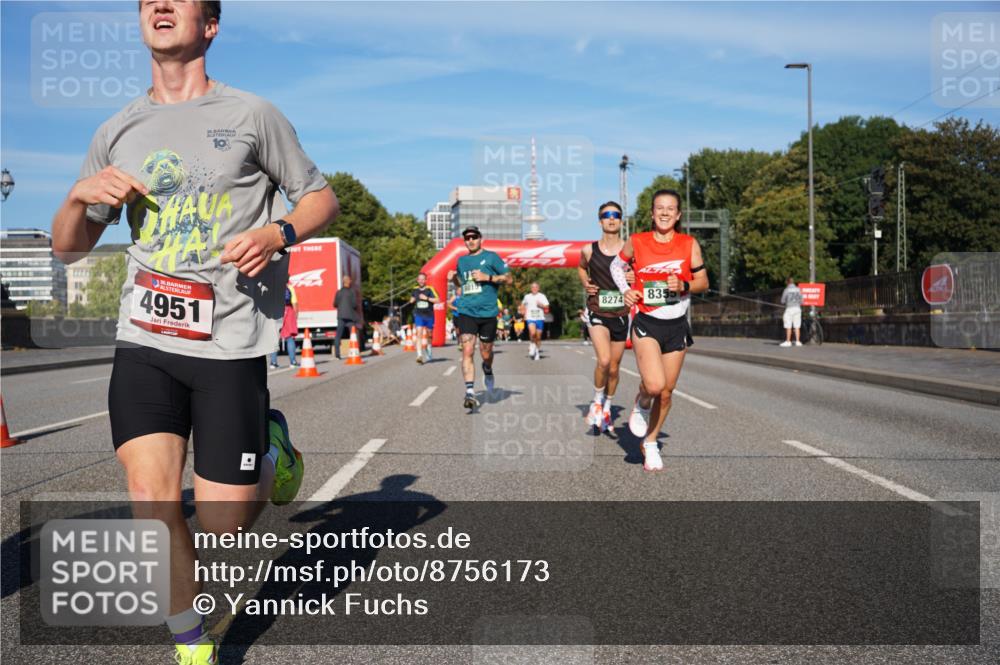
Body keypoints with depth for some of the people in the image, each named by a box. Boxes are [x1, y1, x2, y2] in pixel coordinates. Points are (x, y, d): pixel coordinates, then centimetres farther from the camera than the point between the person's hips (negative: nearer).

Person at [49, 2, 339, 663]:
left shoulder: (252, 115, 1)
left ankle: (271, 452, 34)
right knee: (152, 502, -10)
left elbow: (321, 198, 7)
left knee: (222, 523, 0)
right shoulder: (118, 132, 11)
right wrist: (81, 195, -6)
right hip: (144, 342, 3)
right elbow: (68, 247, 16)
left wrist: (277, 234, -13)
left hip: (230, 343, -3)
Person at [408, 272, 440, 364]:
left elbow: (438, 300, -14)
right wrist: (412, 300, 4)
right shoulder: (415, 290, 6)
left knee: (429, 335, 14)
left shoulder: (430, 289, -5)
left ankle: (428, 354, 37)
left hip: (429, 315, -1)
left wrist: (427, 298, -21)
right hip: (418, 315, 1)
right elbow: (412, 300, 26)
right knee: (419, 333, -17)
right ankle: (419, 355, -25)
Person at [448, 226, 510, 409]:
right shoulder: (462, 260, 14)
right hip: (466, 312, 2)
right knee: (467, 352, -13)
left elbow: (508, 277, 0)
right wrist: (454, 278, 6)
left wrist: (487, 277, -12)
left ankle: (488, 371, 44)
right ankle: (470, 392, -16)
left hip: (487, 312, -2)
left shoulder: (491, 257, 1)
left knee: (486, 353, 10)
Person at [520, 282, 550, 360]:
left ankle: (537, 351, 20)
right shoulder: (527, 296, 9)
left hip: (540, 318, 1)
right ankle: (532, 345, 0)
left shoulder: (542, 296, 3)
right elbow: (523, 305, 26)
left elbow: (546, 307, 2)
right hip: (530, 318, 0)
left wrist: (541, 305, -16)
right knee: (532, 332, -26)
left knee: (538, 336, 5)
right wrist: (523, 311, 10)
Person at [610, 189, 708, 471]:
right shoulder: (637, 242, -2)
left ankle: (650, 444, 28)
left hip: (677, 326, 2)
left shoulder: (689, 244, 0)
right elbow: (617, 265, 16)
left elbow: (703, 282, 5)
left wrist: (683, 285, -15)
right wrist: (626, 290, 0)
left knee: (666, 391, 7)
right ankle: (641, 403, 14)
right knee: (654, 384, -23)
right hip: (647, 323, -2)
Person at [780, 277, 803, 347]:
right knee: (797, 327, 5)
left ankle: (788, 341, -2)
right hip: (797, 308, 4)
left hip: (789, 308, -4)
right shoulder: (798, 290, 6)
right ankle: (798, 341, 3)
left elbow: (783, 301, -2)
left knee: (788, 327, -2)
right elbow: (801, 301, 8)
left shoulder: (786, 290, -5)